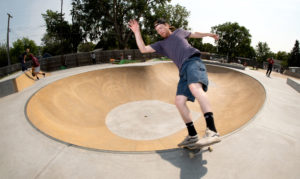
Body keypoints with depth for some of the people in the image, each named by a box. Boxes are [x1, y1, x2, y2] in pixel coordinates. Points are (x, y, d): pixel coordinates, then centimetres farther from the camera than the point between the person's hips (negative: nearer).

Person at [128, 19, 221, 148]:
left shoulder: (179, 32, 27)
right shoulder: (161, 44, 29)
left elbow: (194, 34, 43)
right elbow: (143, 49, 20)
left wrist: (210, 34, 42)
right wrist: (137, 32, 15)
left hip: (193, 61, -4)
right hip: (183, 70, 4)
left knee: (195, 87, -34)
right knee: (179, 101, -13)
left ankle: (212, 131, -45)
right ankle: (192, 136, -4)